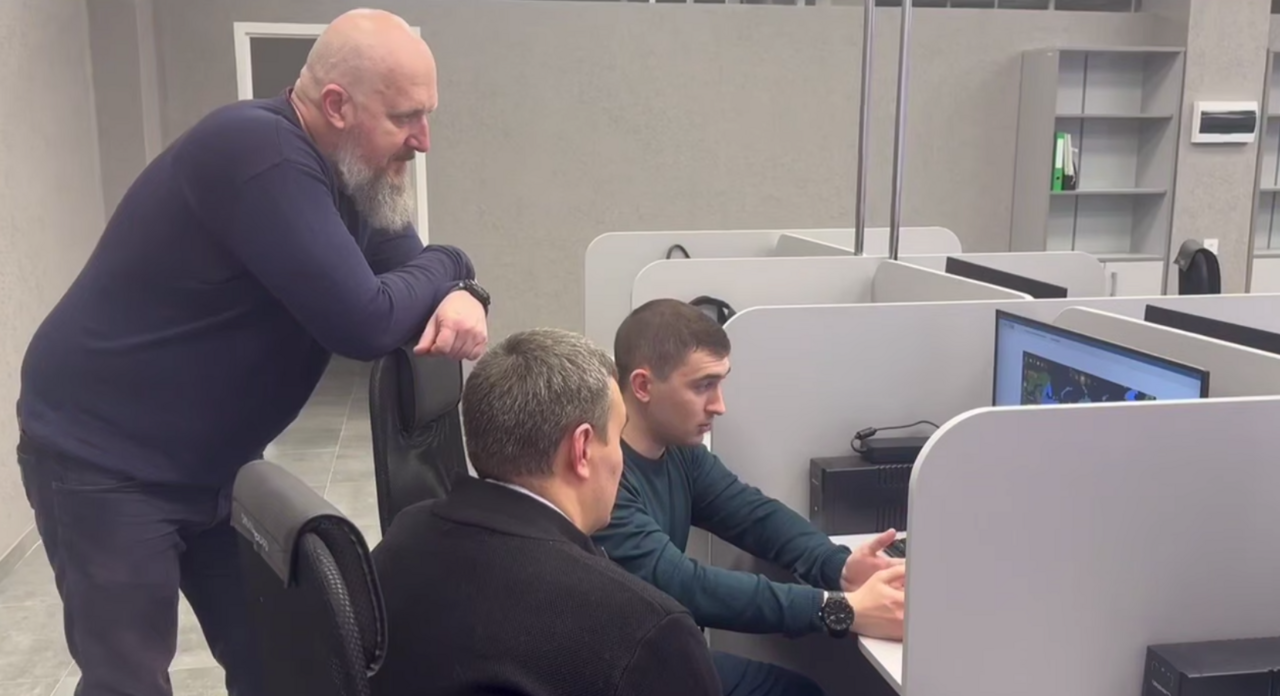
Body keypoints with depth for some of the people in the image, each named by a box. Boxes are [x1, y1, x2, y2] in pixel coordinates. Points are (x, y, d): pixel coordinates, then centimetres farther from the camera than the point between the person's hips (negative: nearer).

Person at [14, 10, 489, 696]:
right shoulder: (255, 150, -26)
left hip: (217, 464, 8)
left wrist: (460, 300, -19)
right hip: (101, 459, -8)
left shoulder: (355, 176, 2)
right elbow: (362, 322, -32)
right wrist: (447, 268, -13)